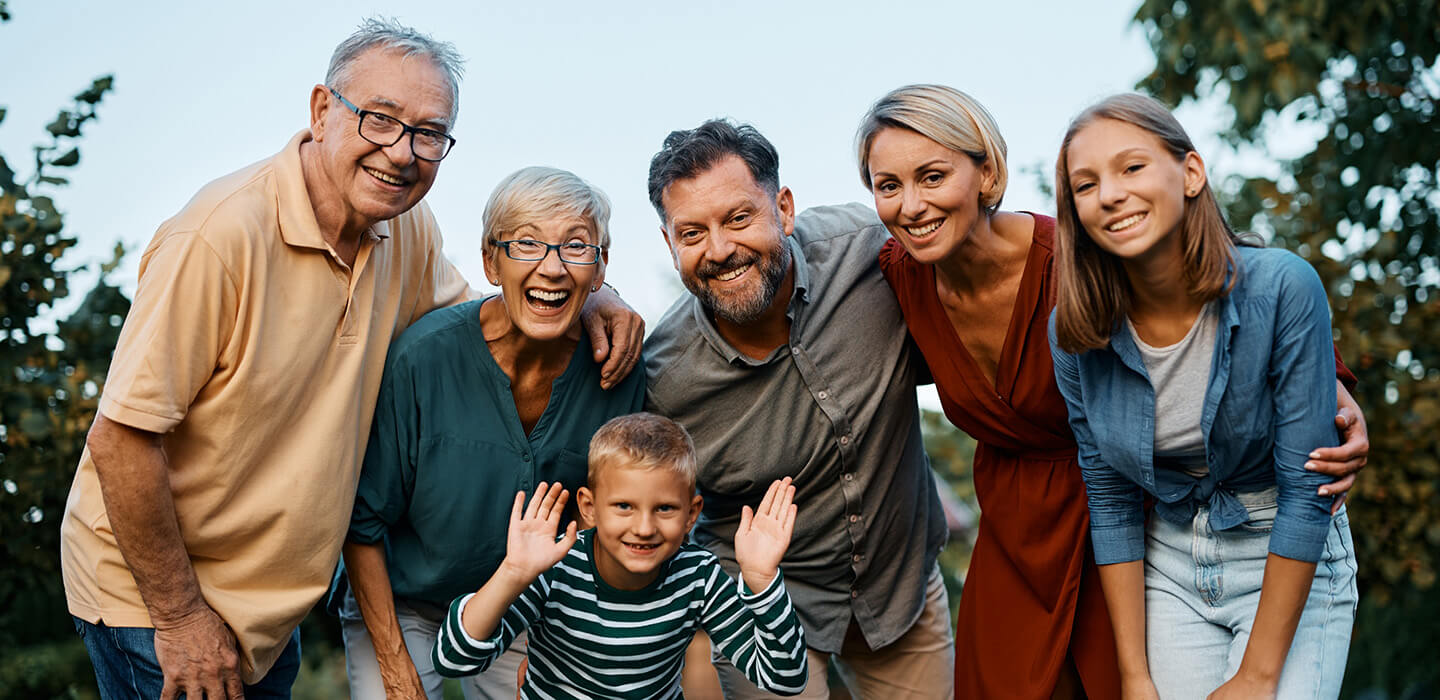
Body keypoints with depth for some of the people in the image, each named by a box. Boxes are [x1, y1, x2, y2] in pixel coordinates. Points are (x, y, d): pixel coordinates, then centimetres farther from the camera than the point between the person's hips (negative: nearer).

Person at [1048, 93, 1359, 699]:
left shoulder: (1282, 288, -21)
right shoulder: (1074, 333, -11)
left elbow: (1306, 488, -18)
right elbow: (1110, 501, -3)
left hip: (1290, 566, -2)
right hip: (1169, 571, 3)